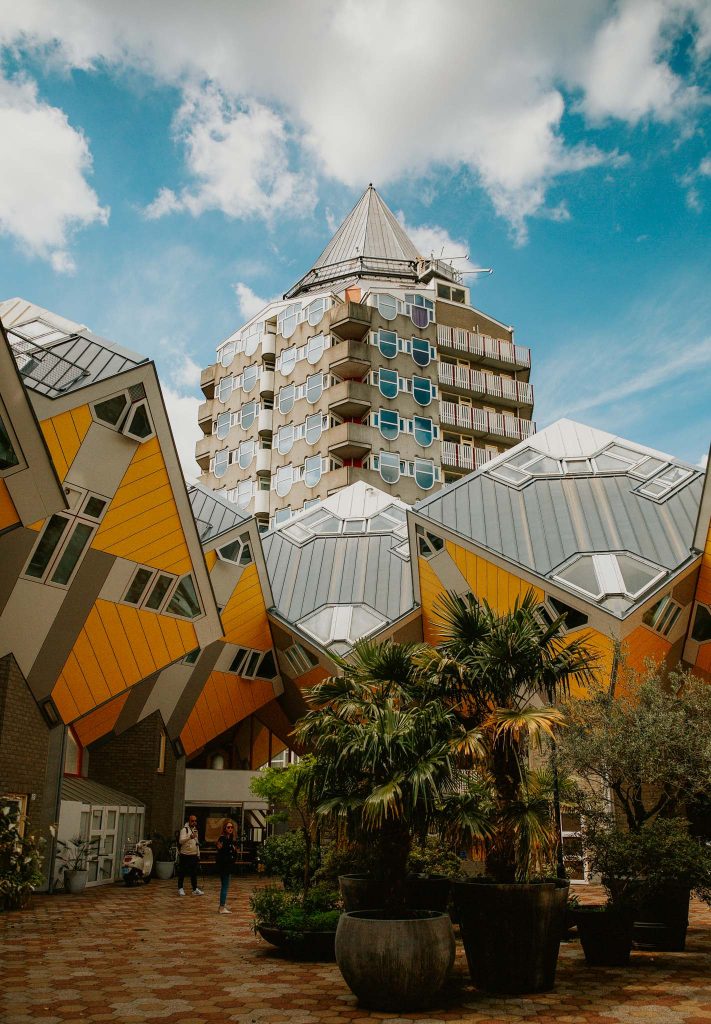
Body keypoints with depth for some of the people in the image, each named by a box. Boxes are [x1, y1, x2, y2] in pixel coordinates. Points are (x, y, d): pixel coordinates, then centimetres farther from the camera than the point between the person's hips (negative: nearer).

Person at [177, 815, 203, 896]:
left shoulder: (195, 830, 13)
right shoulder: (184, 829, -11)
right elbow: (181, 841, -27)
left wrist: (198, 855, 19)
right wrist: (190, 837, -43)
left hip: (194, 855, 6)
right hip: (185, 855, -6)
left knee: (194, 873, 7)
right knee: (182, 873, 2)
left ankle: (195, 889, 12)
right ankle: (180, 889, 14)